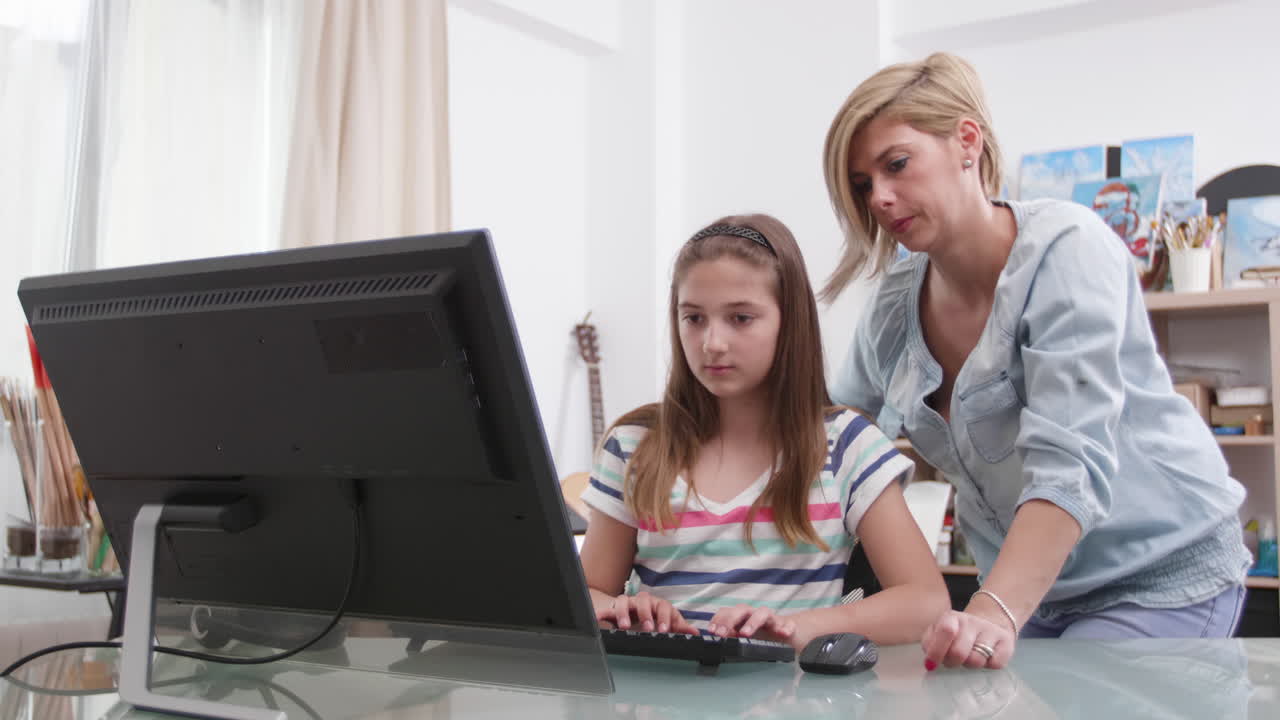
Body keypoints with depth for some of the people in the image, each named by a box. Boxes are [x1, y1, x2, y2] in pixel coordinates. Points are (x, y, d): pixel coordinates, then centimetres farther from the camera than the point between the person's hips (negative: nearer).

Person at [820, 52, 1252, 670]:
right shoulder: (894, 307, -2)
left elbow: (1068, 464, -31)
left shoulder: (1066, 249, -21)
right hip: (1032, 586, 6)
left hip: (1161, 575, -5)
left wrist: (994, 613, -42)